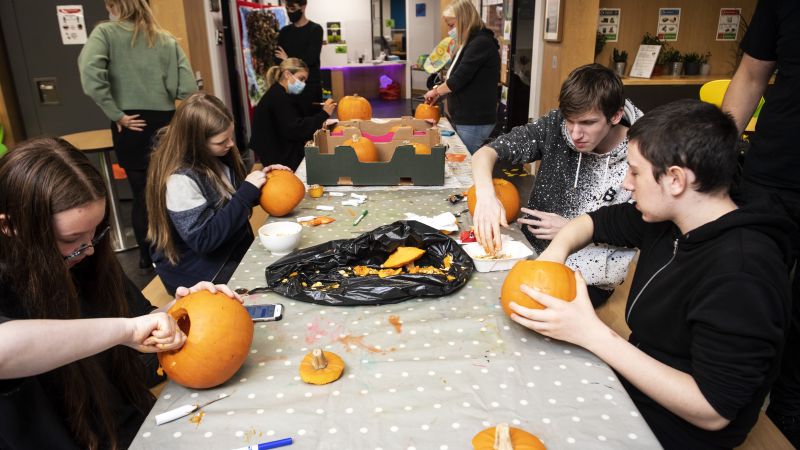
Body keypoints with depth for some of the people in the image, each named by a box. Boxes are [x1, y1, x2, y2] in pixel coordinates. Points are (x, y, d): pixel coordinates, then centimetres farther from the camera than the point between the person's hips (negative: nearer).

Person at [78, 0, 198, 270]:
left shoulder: (105, 33, 0)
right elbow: (188, 87, -2)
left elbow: (90, 76, -17)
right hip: (165, 123, 2)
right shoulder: (166, 39, 7)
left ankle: (148, 255, 24)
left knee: (141, 193, 11)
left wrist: (116, 114, -10)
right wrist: (167, 103, 11)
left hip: (132, 126, -2)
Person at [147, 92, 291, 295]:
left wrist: (259, 182, -5)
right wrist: (248, 191, -25)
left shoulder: (217, 157, -1)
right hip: (200, 272, -7)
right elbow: (204, 239, -26)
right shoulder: (180, 179, -24)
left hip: (235, 250, 7)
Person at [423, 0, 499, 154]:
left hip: (474, 121, -9)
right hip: (465, 118, 9)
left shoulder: (481, 43, -17)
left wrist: (436, 91, -4)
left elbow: (459, 78, -20)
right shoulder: (471, 42, 16)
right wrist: (439, 91, 11)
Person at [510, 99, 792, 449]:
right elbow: (593, 221, 12)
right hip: (634, 378, 7)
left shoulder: (741, 278, -29)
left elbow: (713, 412, -28)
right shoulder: (668, 218, -5)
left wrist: (593, 334, -31)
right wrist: (554, 253, -10)